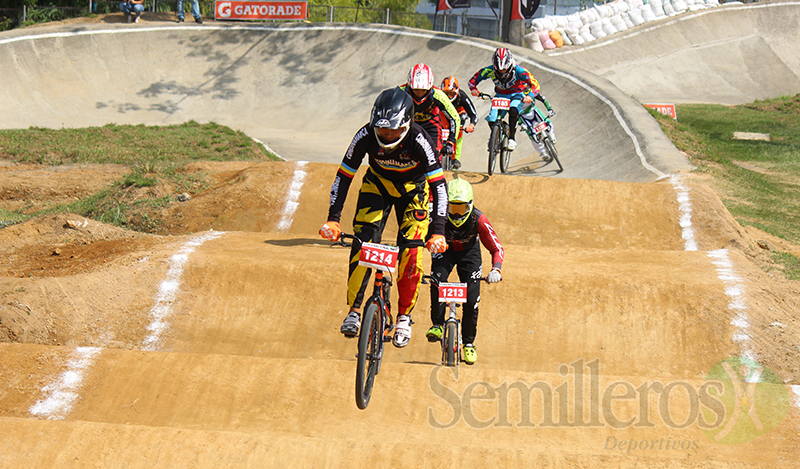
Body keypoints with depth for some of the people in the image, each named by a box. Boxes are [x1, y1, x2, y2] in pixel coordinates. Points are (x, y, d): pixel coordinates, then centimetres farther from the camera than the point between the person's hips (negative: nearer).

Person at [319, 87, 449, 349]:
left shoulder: (418, 140, -34)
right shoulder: (366, 136, -28)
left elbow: (439, 185, -32)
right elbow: (344, 176, -19)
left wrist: (437, 231, -40)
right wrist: (333, 219, -27)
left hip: (413, 187, -2)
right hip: (378, 183, 2)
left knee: (411, 251, -13)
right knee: (363, 241, -17)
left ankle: (404, 316, 4)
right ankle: (354, 310, -9)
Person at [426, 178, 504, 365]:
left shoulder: (479, 219, -30)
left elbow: (497, 248, -23)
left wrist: (496, 269, -41)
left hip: (469, 252, 0)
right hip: (444, 250, 0)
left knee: (472, 301, -10)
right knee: (437, 281, -31)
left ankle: (468, 342, 10)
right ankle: (437, 325, -14)